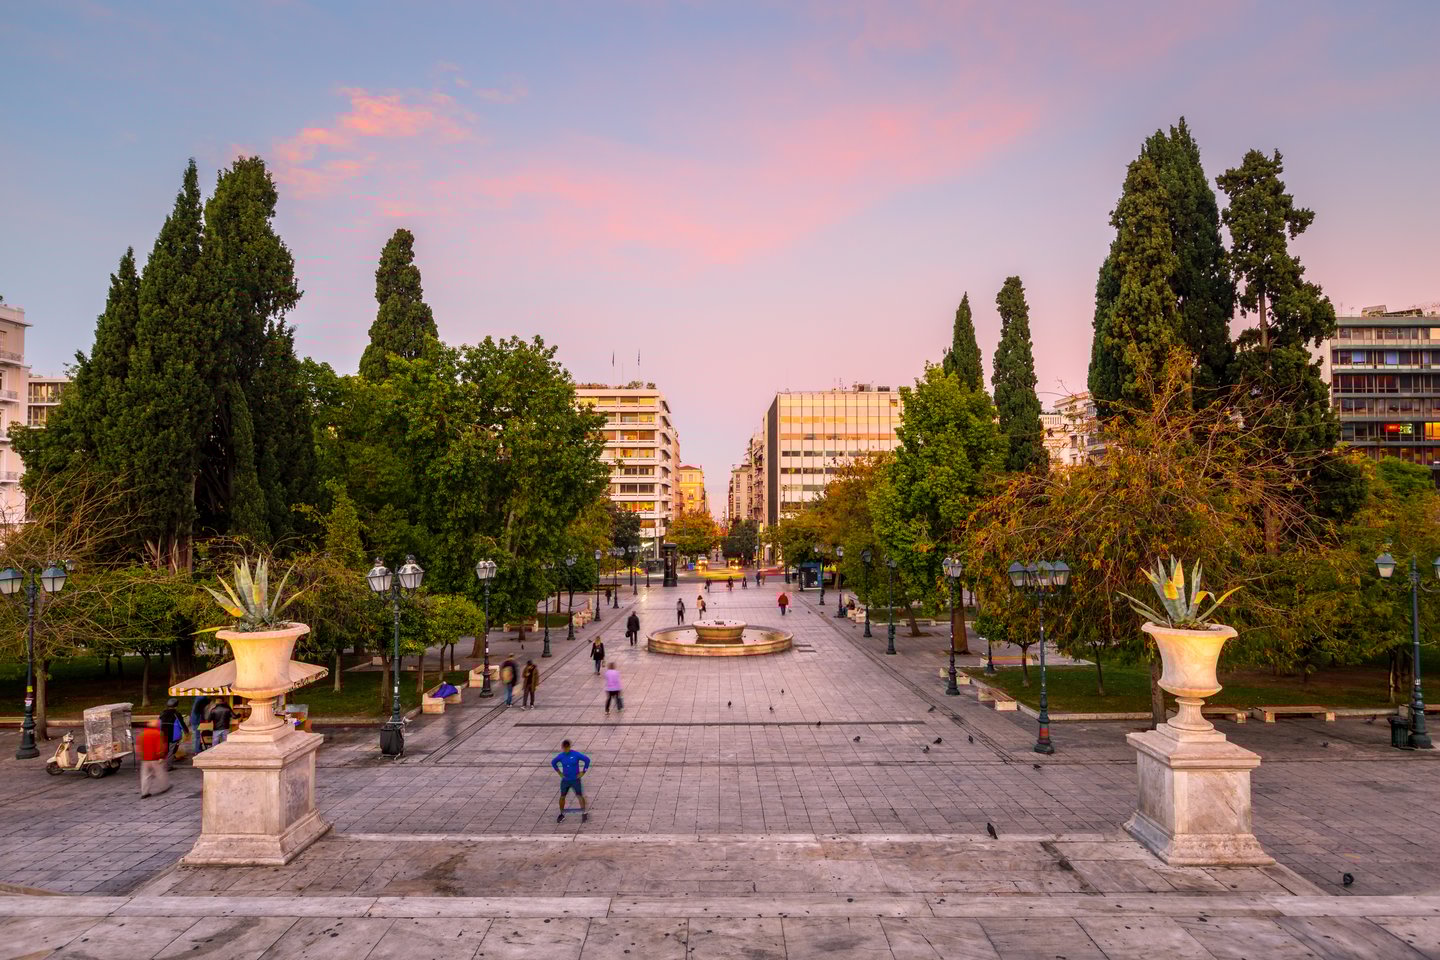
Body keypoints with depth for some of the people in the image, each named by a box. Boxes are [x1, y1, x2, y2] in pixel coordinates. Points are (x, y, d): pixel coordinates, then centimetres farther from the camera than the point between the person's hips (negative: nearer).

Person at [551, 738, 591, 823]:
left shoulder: (576, 754, -14)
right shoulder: (560, 756, -5)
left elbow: (587, 760, -8)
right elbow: (553, 763, 13)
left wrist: (583, 772, -8)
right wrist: (559, 772, 7)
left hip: (575, 780, -3)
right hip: (565, 780, 3)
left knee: (580, 796, -5)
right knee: (562, 797, 7)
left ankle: (584, 813, 6)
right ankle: (562, 814, 23)